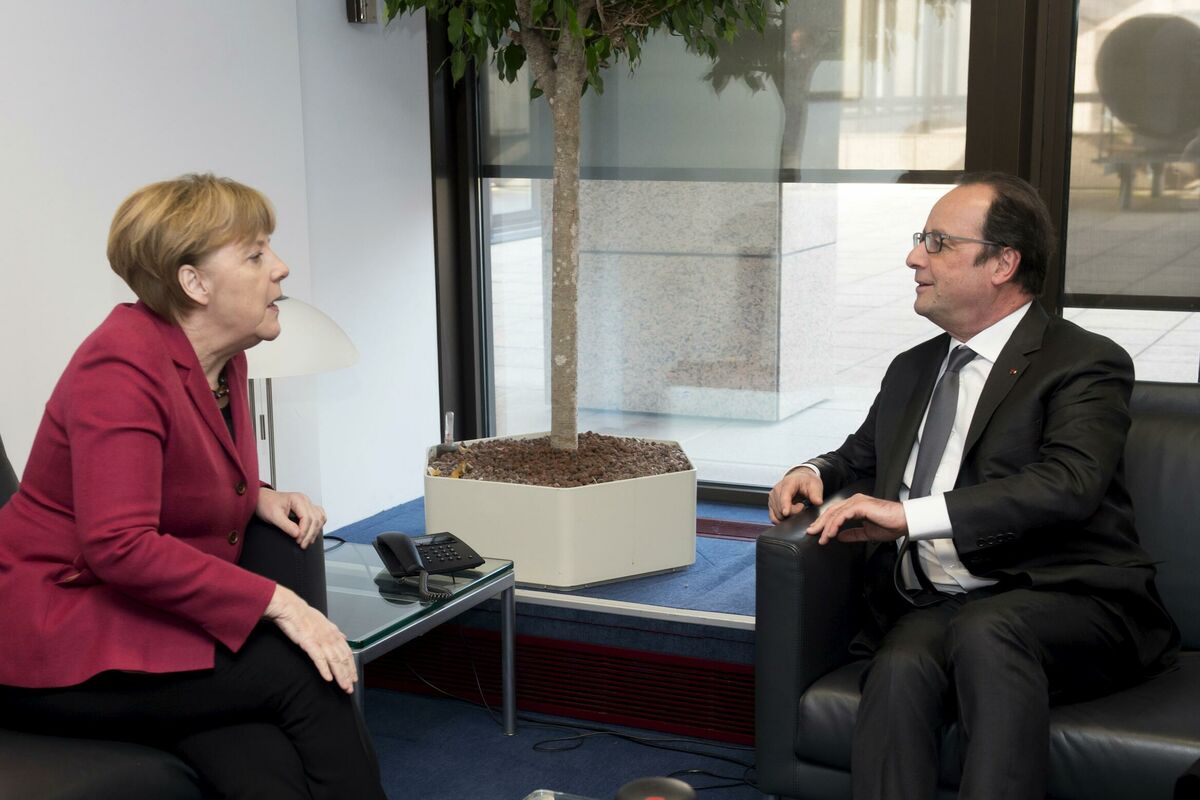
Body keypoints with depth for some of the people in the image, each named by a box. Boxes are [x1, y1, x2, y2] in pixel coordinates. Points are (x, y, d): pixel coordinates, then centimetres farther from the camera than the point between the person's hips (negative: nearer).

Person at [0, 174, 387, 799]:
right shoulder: (121, 365, -19)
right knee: (306, 674, -23)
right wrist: (274, 601, -27)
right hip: (61, 644, -8)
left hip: (150, 624, 8)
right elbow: (120, 546, -27)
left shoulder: (224, 360, 9)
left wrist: (259, 498, 6)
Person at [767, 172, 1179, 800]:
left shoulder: (1084, 363, -1)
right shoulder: (912, 370, 23)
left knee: (985, 631, -38)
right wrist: (815, 473, 13)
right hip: (930, 609, 5)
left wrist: (912, 515, -24)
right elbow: (861, 455, 38)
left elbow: (1068, 485, -19)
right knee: (899, 669, -30)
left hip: (1062, 603, -4)